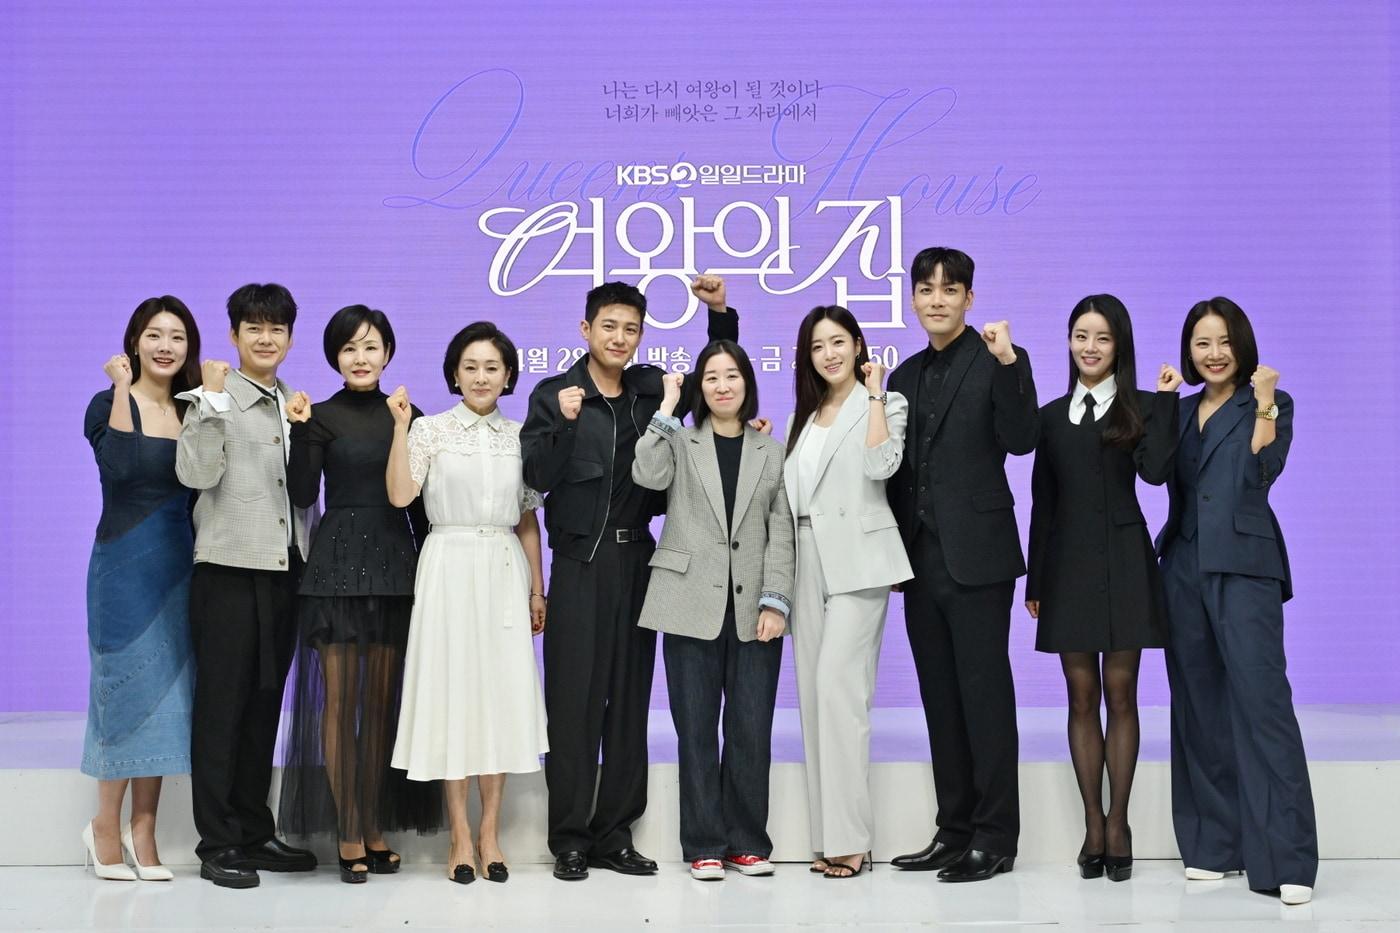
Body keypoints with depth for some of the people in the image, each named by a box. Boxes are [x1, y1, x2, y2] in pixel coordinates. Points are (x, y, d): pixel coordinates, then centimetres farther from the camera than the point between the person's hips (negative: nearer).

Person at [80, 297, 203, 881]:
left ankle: (142, 831, 15)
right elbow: (119, 468, -14)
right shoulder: (110, 404, -1)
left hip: (179, 565, 4)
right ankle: (106, 827, 15)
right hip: (125, 562, -4)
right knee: (127, 686, -1)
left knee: (166, 691, 6)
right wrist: (122, 388, -8)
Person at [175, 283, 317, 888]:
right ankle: (217, 844, 8)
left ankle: (255, 833, 21)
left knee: (265, 706, 12)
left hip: (284, 569, 6)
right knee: (221, 707, 0)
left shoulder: (294, 405, 14)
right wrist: (213, 399, -22)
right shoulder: (215, 398, -4)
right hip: (229, 569, -6)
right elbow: (196, 474, -19)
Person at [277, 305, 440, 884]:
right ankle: (348, 836, 4)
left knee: (383, 700, 6)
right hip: (338, 563, -3)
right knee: (340, 699, -2)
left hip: (395, 564, 3)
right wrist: (299, 429, -17)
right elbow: (302, 495, -8)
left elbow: (418, 502, 12)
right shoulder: (322, 417, 2)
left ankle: (376, 828, 14)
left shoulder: (407, 417, 11)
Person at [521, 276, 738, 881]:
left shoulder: (651, 389, 9)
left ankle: (614, 834, 16)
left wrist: (720, 312, 7)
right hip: (580, 563, -4)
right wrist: (564, 422, -22)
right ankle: (570, 838, 7)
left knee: (630, 699, 7)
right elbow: (538, 478, -8)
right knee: (574, 700, -1)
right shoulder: (554, 394, 0)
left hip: (636, 560, 4)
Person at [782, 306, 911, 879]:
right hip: (807, 559, 6)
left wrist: (874, 393, -9)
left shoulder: (884, 403, 4)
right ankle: (828, 836, 9)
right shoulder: (803, 416, 20)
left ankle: (849, 837, -12)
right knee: (814, 693, 4)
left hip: (857, 561, -6)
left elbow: (881, 465, -16)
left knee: (838, 686, -16)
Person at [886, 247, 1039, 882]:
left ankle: (994, 837, 5)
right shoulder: (906, 375, 16)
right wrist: (893, 549, 9)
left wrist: (1008, 363, -25)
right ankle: (954, 830, 19)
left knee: (984, 693, -2)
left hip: (976, 556, -7)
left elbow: (1020, 440, -16)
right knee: (940, 697, 11)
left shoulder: (997, 361, -2)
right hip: (922, 556, 7)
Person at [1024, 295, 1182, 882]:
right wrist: (1035, 579, 10)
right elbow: (1042, 502, 12)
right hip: (1067, 564, 3)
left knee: (1120, 694, 1)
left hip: (1123, 563, -3)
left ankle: (1117, 824, 9)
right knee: (1082, 698, 4)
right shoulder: (1051, 415, 12)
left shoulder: (1141, 408, 3)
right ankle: (1094, 827, 11)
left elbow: (1154, 471, -16)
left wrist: (1165, 399, -13)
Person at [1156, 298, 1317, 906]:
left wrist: (1263, 404, -12)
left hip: (1243, 567, -5)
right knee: (1198, 705, 7)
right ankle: (1212, 844, 14)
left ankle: (1285, 858, -12)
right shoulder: (1182, 410, 17)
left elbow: (1262, 471, -11)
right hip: (1184, 565, 5)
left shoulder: (1272, 404, 5)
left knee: (1261, 700, -13)